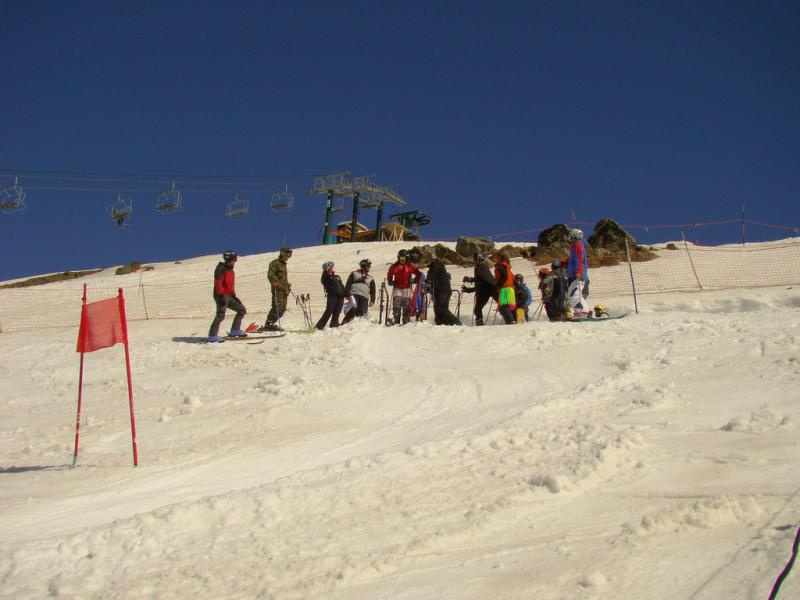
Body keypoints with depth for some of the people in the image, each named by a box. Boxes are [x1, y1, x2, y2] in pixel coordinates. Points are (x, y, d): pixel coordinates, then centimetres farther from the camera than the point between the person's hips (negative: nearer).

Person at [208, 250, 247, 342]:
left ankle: (235, 331, 13)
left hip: (229, 296, 9)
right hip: (222, 296, -9)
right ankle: (212, 336, -14)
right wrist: (221, 296, -25)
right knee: (221, 315, -17)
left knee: (242, 310, 8)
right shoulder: (221, 269, -8)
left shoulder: (230, 270, 19)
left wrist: (234, 296, 22)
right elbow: (218, 283, -17)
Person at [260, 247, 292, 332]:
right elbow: (270, 274, -14)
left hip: (284, 289, 9)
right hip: (278, 288, -9)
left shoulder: (283, 264, 25)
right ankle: (268, 324, -14)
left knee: (282, 309, 5)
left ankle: (271, 324, 12)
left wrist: (287, 284, 24)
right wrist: (274, 282, -28)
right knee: (277, 307, -17)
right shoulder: (275, 263, -3)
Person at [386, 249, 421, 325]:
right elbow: (389, 275, 21)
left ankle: (406, 321, 2)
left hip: (407, 288, -1)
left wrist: (414, 280, -2)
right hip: (397, 288, 1)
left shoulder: (411, 266, 1)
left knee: (406, 306, -2)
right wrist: (390, 281, 7)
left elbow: (418, 273, 8)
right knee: (396, 304, -10)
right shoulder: (394, 266, 6)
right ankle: (396, 321, -8)